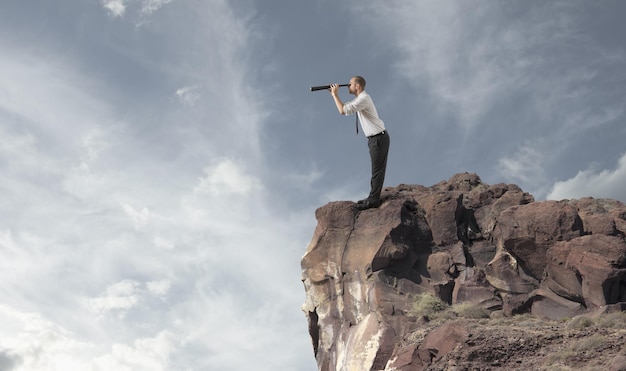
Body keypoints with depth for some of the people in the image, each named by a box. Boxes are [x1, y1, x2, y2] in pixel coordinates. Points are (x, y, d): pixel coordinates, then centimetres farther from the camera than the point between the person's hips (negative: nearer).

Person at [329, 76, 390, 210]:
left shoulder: (364, 98, -19)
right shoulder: (360, 98, 14)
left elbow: (343, 111, -26)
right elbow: (344, 107, 21)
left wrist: (335, 94, -14)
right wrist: (334, 94, 10)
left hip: (379, 137, -10)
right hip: (375, 137, 10)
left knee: (377, 169, -6)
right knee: (377, 168, 13)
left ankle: (373, 199, -4)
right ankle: (373, 197, 18)